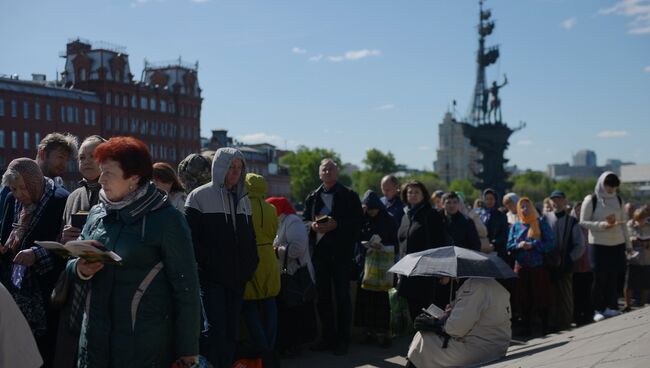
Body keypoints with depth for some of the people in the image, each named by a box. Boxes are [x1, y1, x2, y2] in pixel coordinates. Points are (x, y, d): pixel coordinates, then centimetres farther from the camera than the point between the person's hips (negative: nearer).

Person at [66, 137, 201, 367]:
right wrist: (81, 270, -8)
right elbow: (72, 264, 16)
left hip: (147, 343, -5)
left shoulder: (166, 219, -11)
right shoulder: (97, 214, 6)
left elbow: (186, 288, -10)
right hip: (96, 338, 5)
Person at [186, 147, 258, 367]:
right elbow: (191, 237, -9)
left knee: (231, 331, 10)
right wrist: (206, 263, -14)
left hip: (237, 278, 6)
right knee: (214, 330, -10)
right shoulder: (200, 196, -4)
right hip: (211, 277, -6)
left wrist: (251, 265, 10)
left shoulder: (243, 199, 15)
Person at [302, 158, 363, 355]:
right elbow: (304, 219, 16)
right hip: (319, 251, 4)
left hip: (341, 252, -4)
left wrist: (336, 224, -18)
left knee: (342, 296, 0)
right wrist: (312, 225, -6)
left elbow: (358, 220, -6)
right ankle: (328, 337, 18)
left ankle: (343, 340, 8)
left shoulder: (349, 195, 0)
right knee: (322, 296, 8)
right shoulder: (312, 197, 13)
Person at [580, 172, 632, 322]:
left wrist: (628, 243, 11)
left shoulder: (618, 200, 10)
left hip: (618, 244, 4)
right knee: (600, 278, 1)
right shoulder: (591, 200, -4)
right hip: (598, 245, -4)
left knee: (614, 277, 4)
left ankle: (612, 307, 14)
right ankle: (599, 310, 10)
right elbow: (583, 222, -6)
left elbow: (623, 223, 13)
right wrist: (602, 225, -18)